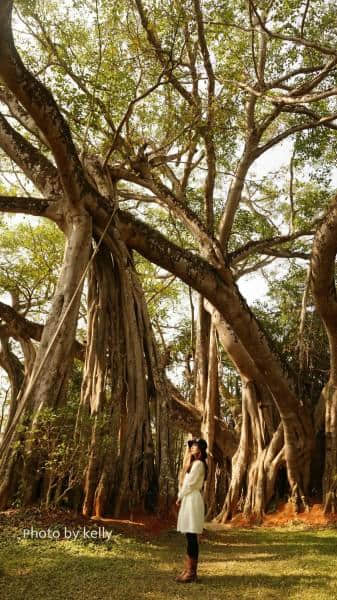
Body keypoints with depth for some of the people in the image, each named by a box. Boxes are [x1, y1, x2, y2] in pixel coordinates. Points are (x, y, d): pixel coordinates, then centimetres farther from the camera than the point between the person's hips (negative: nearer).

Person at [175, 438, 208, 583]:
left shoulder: (198, 463, -10)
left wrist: (179, 497, -2)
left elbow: (189, 483, -14)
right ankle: (188, 569, 15)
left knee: (192, 537, -7)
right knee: (190, 537, 10)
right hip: (188, 500, 10)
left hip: (193, 500, -10)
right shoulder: (193, 463, 20)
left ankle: (191, 572, -3)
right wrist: (180, 498, 6)